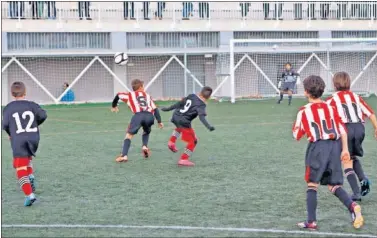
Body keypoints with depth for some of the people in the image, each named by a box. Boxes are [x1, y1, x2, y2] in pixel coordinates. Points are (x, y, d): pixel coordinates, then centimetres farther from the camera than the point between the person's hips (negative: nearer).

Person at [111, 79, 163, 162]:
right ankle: (145, 146, 6)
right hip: (150, 116, 2)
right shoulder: (147, 96, 31)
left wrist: (114, 106, 52)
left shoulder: (130, 95, 28)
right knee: (146, 132, 31)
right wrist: (159, 121, 23)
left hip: (138, 115, -2)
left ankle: (124, 155, -11)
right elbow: (155, 109, 23)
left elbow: (118, 95, 37)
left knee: (129, 134, 4)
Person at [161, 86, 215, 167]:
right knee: (193, 141, 4)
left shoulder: (191, 96, 7)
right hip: (183, 121, -8)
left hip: (175, 117, 8)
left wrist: (168, 109, 21)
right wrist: (208, 126, -37)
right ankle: (183, 159, 4)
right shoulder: (201, 105, -12)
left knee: (180, 127, 43)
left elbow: (179, 103, 13)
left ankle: (171, 142, 36)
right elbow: (201, 117, -27)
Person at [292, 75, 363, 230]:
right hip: (335, 145, 4)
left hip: (318, 147, -4)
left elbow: (296, 135, 5)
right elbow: (342, 129, 6)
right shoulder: (331, 107, 11)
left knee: (312, 185, 8)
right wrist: (345, 149, 7)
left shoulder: (304, 111, -1)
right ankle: (352, 206, -17)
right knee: (335, 185, 10)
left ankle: (311, 221, 5)